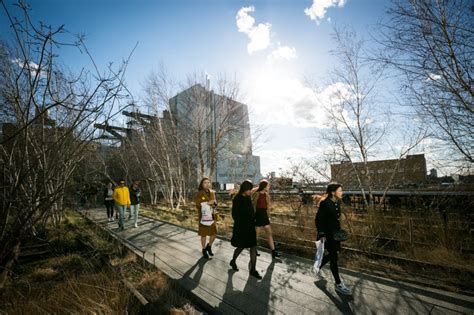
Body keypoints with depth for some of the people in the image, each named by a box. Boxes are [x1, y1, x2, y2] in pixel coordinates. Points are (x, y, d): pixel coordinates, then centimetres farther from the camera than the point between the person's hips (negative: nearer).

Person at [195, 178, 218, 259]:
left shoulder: (212, 193, 5)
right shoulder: (199, 194, -9)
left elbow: (215, 204, 9)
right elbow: (198, 205, -13)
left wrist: (214, 204, -14)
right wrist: (208, 203, -20)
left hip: (211, 217, 4)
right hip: (203, 217, -4)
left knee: (214, 233, 9)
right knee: (204, 234, 9)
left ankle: (209, 246, 36)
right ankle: (204, 250, 31)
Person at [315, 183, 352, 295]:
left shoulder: (338, 202, 2)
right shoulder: (325, 203, -22)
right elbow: (318, 219, -19)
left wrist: (339, 230, 16)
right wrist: (321, 234, -20)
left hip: (335, 232, 8)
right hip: (327, 233, -8)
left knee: (332, 254, 18)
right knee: (334, 257, 0)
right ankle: (338, 284, 15)